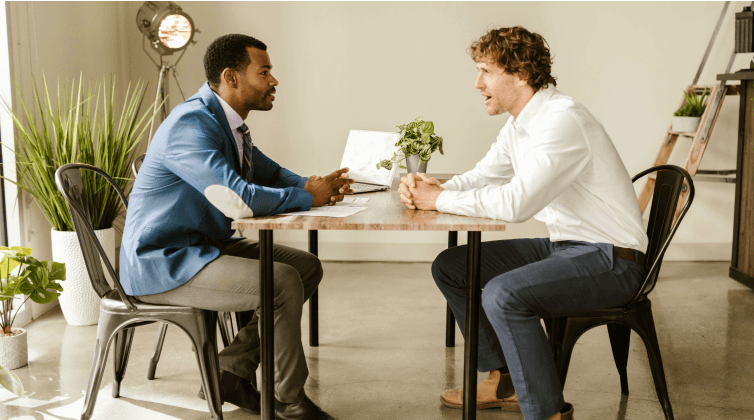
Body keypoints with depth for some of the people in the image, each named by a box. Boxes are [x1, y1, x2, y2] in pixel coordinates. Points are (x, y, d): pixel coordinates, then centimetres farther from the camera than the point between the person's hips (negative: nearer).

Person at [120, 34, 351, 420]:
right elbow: (239, 199, -33)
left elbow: (272, 174, 18)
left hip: (206, 244, 10)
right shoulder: (191, 125, -22)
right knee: (283, 282, -24)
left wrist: (316, 184, -4)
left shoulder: (227, 122, 10)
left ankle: (230, 371, 8)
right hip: (162, 263, -10)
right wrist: (309, 197, -18)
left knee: (307, 267, 4)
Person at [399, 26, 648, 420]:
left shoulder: (562, 119, -23)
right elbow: (480, 177, 16)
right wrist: (428, 187, -5)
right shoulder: (519, 125, 8)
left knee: (503, 294, -33)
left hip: (609, 259, -10)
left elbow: (516, 203, -32)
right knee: (450, 266, 8)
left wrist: (440, 200, -20)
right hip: (562, 246, 10)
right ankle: (505, 382, 19)